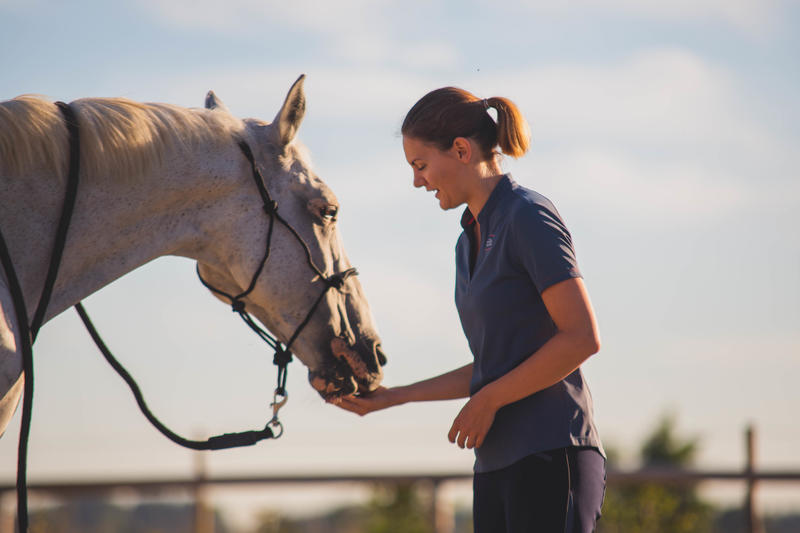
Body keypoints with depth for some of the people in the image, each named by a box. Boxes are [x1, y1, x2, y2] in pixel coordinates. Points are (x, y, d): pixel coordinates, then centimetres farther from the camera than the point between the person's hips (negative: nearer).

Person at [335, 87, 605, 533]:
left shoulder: (529, 217, -8)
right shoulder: (470, 242, 19)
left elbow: (583, 338, -15)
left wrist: (487, 400, -10)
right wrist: (392, 397, 20)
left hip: (551, 458, -9)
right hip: (497, 464, 9)